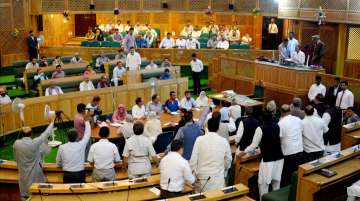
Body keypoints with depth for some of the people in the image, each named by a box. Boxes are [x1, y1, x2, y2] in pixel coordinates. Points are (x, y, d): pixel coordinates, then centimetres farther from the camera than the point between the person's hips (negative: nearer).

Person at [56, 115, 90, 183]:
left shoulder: (61, 147, -2)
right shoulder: (81, 145, -5)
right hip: (80, 175, -1)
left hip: (67, 175, 1)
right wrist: (87, 121, 21)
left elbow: (58, 163, 11)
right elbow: (87, 134, 12)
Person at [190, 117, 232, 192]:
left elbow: (193, 160, -5)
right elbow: (228, 161, 7)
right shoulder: (224, 141, -4)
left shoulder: (199, 140, -7)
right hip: (218, 179, 0)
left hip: (202, 178, 0)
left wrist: (194, 175, 6)